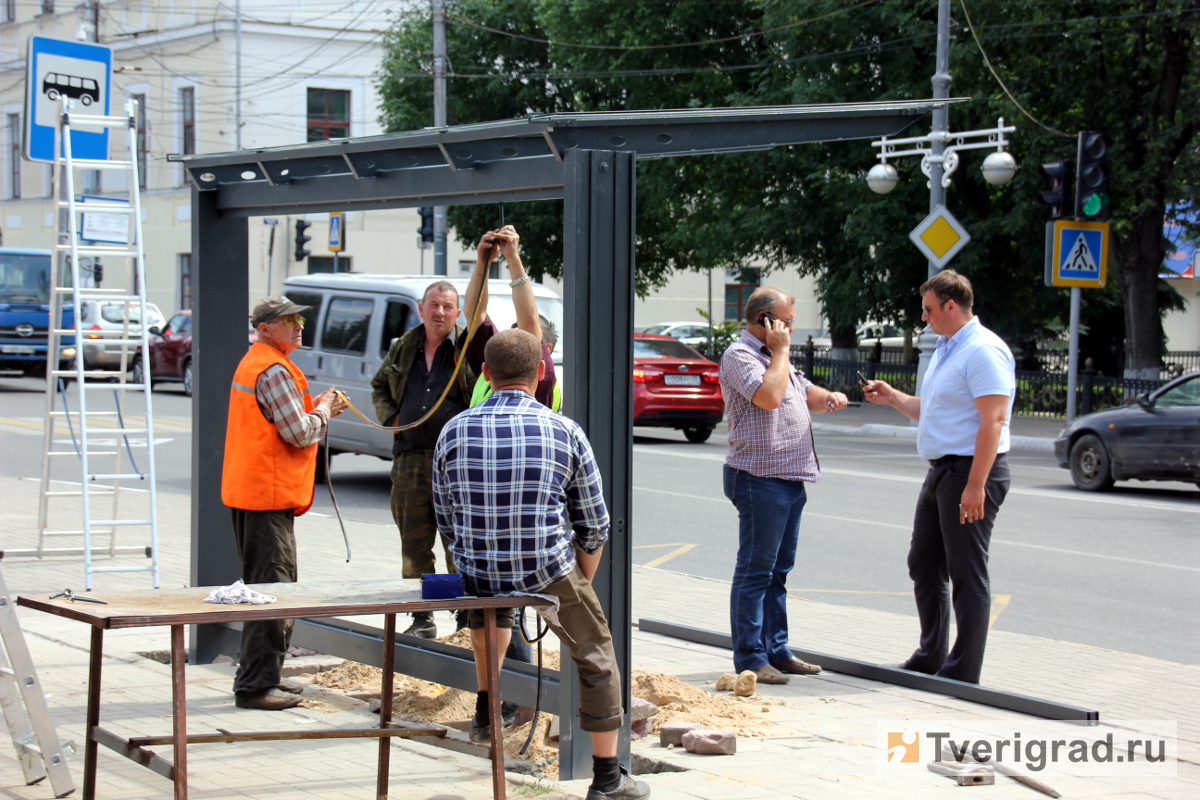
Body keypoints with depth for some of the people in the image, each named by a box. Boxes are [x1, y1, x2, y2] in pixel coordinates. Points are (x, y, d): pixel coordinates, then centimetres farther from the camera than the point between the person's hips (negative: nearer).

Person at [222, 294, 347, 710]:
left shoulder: (253, 363, 18)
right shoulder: (274, 370, -16)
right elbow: (299, 433, -19)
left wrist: (316, 410, 14)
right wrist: (321, 411, -1)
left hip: (249, 489, 11)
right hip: (269, 493, -11)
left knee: (264, 586, 17)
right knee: (271, 588, -9)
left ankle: (259, 676, 24)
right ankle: (256, 685, -8)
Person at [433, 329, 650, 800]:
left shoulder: (454, 432, -2)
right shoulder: (565, 432, -6)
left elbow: (446, 519, 9)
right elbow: (595, 526, 0)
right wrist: (581, 583, 17)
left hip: (476, 576, 3)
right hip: (549, 574, -3)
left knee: (486, 605, 38)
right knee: (596, 655, 17)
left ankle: (486, 710, 46)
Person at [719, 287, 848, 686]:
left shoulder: (772, 355, 21)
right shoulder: (739, 356, -10)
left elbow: (805, 392, 29)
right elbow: (769, 396, -25)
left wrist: (830, 397, 7)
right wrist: (781, 350, -14)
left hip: (790, 478, 10)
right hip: (760, 477, -10)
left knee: (779, 570, 13)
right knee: (755, 570, -6)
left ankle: (776, 651, 19)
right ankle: (750, 658, -3)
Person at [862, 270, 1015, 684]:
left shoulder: (983, 351, -16)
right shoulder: (946, 349, 17)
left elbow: (992, 420, -23)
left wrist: (975, 486, -27)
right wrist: (892, 397, 13)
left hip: (971, 470, -10)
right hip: (941, 470, 10)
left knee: (967, 574, -4)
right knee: (923, 564, 15)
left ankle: (963, 673, 1)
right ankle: (931, 657, 27)